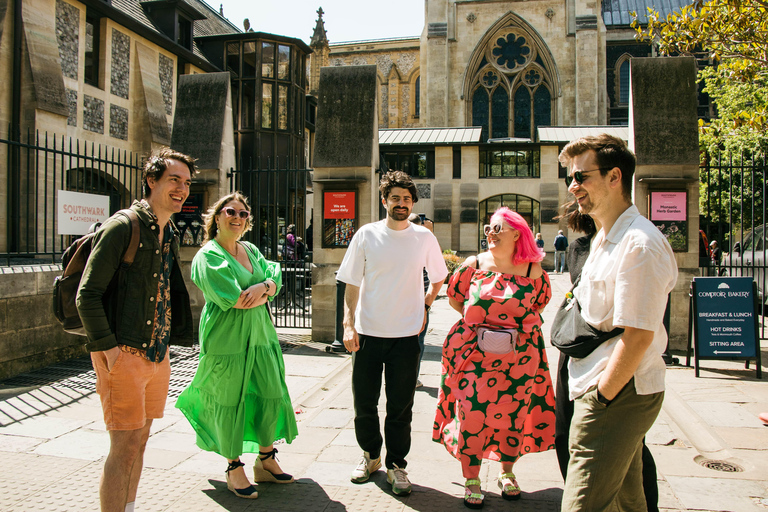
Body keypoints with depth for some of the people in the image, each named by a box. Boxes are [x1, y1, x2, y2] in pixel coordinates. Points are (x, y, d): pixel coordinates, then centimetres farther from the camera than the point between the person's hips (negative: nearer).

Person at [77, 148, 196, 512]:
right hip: (124, 355, -8)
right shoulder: (123, 226, -12)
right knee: (125, 447, -3)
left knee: (140, 440, 16)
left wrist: (170, 341, 14)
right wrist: (109, 349, -16)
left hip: (157, 354, 8)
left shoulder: (170, 233, 14)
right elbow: (87, 295, -14)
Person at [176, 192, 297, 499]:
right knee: (230, 402, 2)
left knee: (272, 396, 7)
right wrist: (265, 292, -5)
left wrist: (261, 288, -16)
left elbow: (275, 280, 6)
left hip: (260, 335, 7)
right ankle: (234, 469, 20)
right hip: (226, 339, -7)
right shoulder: (208, 256, -8)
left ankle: (266, 461, 24)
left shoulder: (251, 250, 15)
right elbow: (234, 299, -18)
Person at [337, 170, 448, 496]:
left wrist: (424, 308, 7)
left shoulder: (424, 237, 1)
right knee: (364, 403, 10)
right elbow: (352, 283, 0)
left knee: (400, 407, 7)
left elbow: (438, 278, 17)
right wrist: (348, 325, -8)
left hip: (406, 335, 0)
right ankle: (370, 455, 33)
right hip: (367, 333, 0)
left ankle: (396, 465, 24)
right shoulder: (366, 235, -2)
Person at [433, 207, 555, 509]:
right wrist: (476, 321, 4)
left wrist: (519, 324, 4)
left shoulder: (533, 270, -3)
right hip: (475, 353, 0)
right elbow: (455, 296, 10)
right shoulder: (474, 264, -3)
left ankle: (507, 473, 33)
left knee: (512, 414, 9)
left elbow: (541, 302, 14)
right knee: (472, 413, -1)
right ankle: (471, 479, 17)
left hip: (518, 356, 1)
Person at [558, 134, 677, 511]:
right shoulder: (606, 237, 13)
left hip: (617, 395, -10)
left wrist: (601, 397, -18)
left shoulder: (638, 244, -20)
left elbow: (638, 336, -24)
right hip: (615, 391, 10)